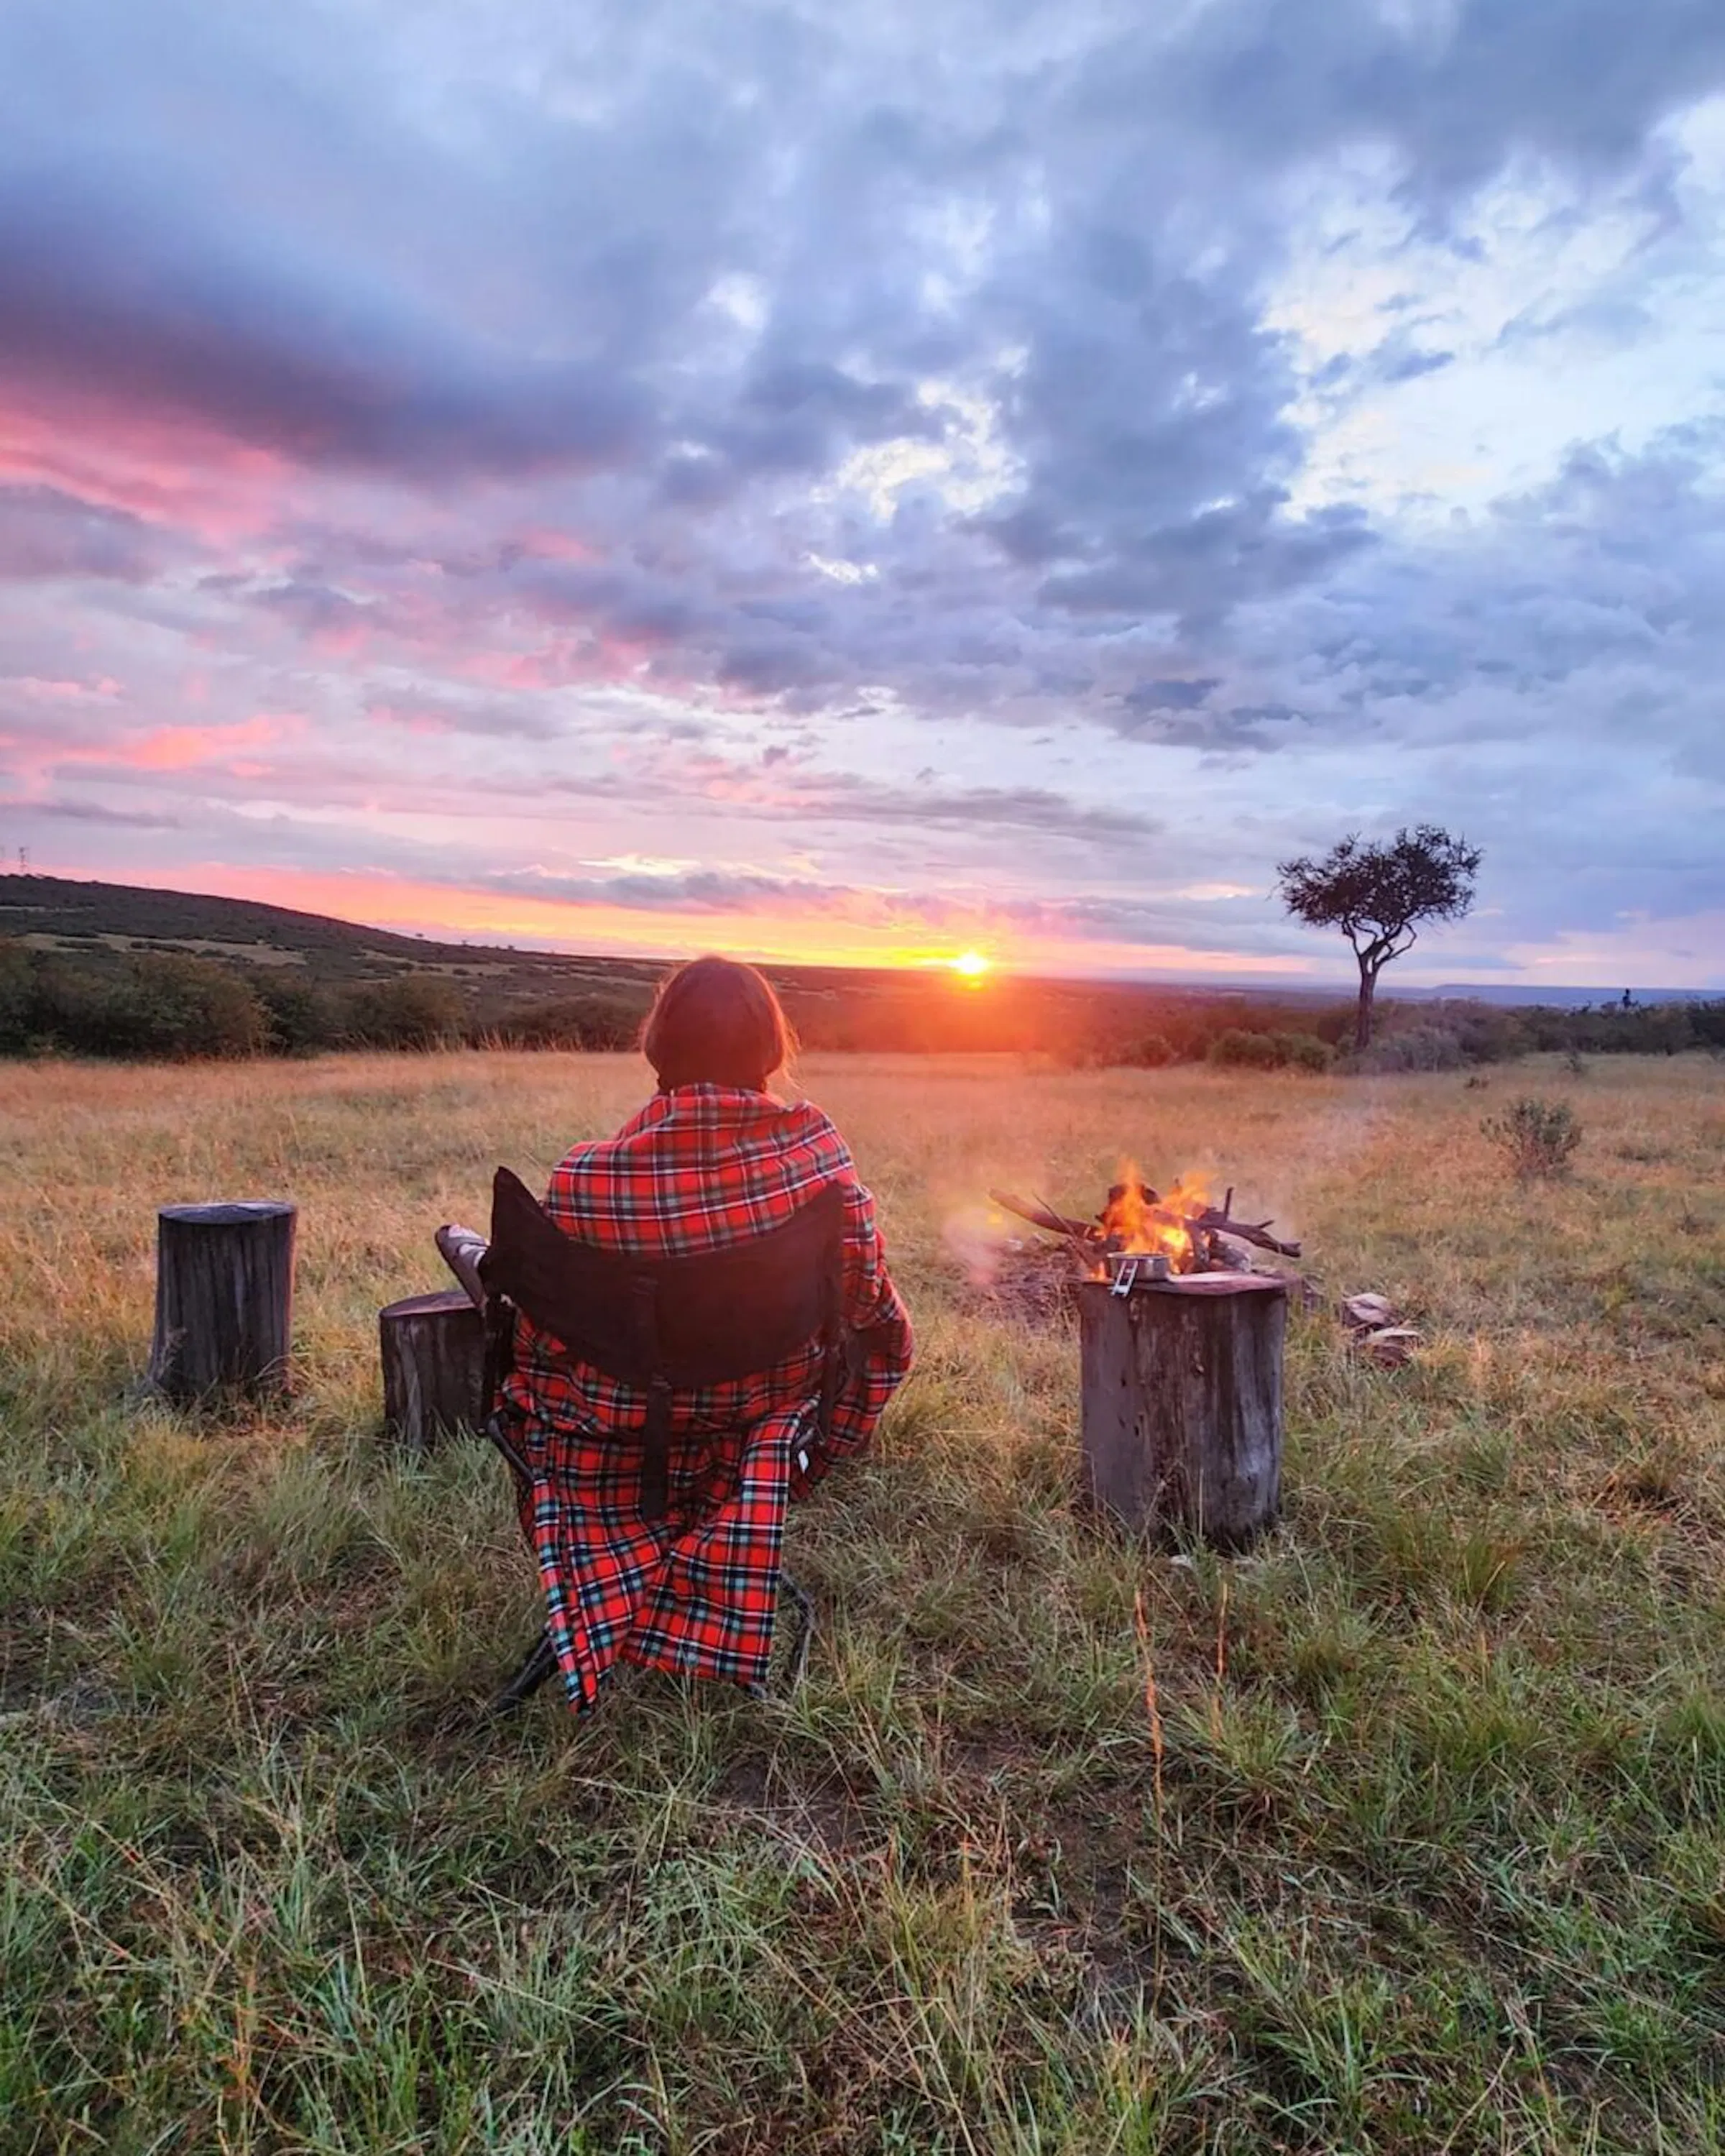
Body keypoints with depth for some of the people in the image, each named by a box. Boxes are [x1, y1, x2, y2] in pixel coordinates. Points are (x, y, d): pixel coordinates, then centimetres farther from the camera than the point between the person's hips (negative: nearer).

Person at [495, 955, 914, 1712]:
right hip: (766, 1411, 1)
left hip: (627, 1426, 0)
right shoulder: (816, 1147, -22)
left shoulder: (587, 1179, -25)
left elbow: (547, 1343, -11)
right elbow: (867, 1300, -10)